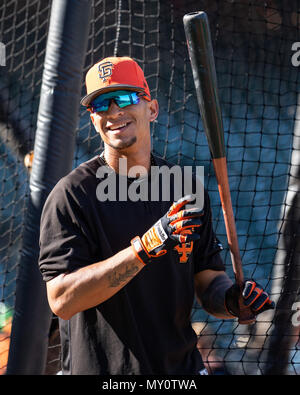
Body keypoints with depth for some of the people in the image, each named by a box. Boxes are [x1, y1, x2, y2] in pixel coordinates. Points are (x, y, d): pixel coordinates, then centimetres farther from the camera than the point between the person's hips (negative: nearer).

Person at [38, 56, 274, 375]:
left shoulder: (187, 191, 4)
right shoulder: (71, 194, -10)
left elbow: (207, 276, 7)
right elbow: (62, 300, -20)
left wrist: (230, 300, -14)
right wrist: (147, 246, -27)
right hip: (97, 367, -3)